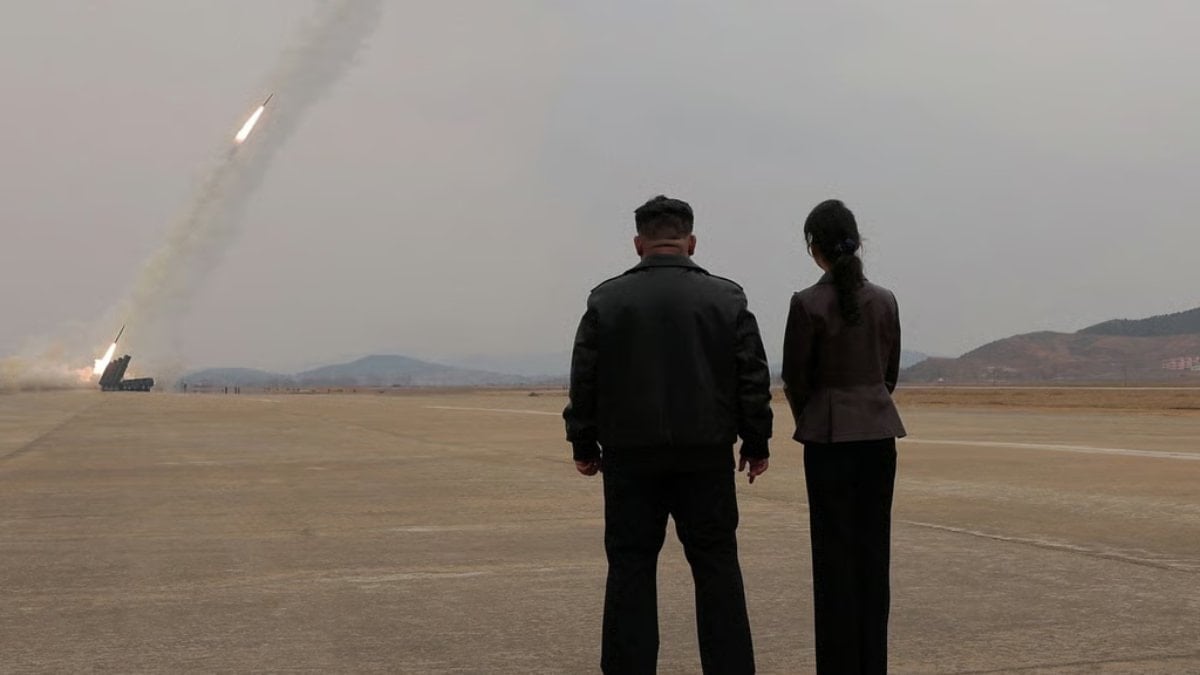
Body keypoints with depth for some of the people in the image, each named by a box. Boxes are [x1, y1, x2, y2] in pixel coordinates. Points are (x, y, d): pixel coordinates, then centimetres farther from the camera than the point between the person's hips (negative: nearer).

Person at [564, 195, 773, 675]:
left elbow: (584, 382, 1)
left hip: (631, 458, 0)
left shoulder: (606, 300, 0)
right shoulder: (728, 299, 2)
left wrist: (584, 446, 9)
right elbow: (753, 380, 2)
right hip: (706, 457, 1)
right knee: (716, 564, 7)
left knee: (631, 567, 5)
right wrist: (756, 445, 9)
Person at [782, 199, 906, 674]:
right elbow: (890, 371, 11)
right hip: (879, 431, 5)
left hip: (829, 435, -4)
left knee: (835, 552, 1)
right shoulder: (885, 300, 3)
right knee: (874, 549, 9)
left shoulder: (808, 304, -12)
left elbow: (796, 377, -4)